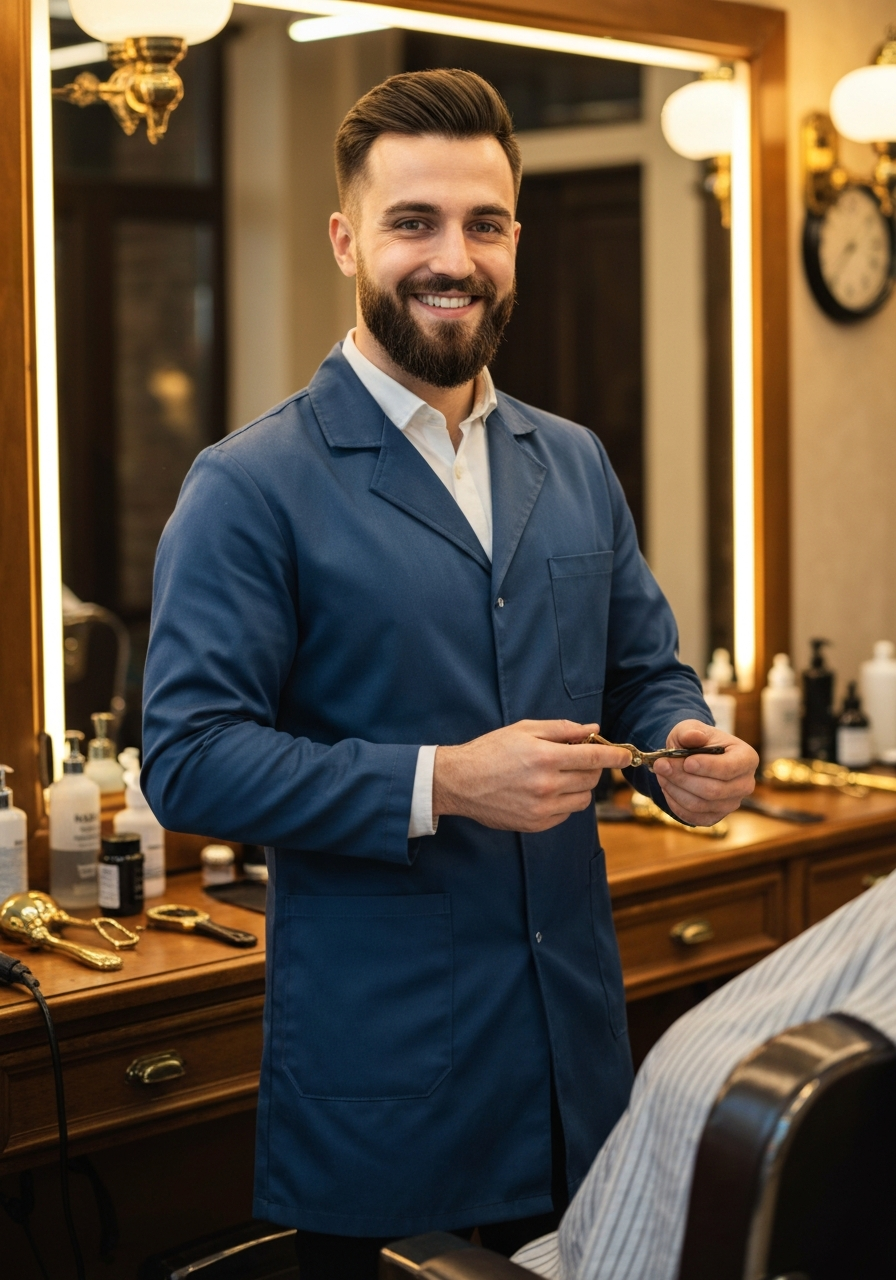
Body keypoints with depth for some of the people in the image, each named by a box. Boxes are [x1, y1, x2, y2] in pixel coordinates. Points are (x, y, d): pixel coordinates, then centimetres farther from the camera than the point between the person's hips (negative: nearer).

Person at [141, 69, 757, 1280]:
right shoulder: (250, 487, -9)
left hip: (575, 1036, 6)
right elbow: (187, 760, -15)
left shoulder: (576, 463, 11)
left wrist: (688, 747, -6)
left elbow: (646, 667, 17)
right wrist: (440, 784, -23)